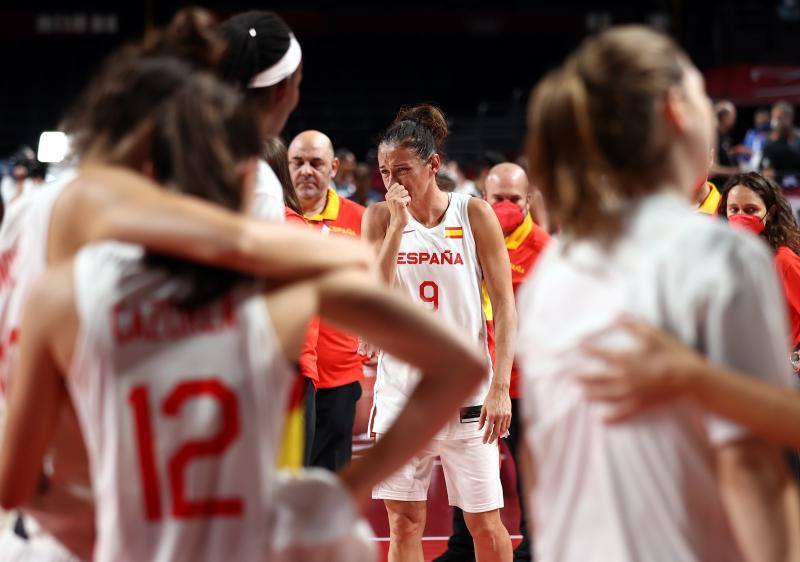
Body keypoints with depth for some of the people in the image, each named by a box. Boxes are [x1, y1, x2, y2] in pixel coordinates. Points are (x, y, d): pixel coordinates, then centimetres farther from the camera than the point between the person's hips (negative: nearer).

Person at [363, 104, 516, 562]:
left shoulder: (474, 214, -3)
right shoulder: (380, 218, 3)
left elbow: (505, 306, -3)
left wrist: (501, 386, -11)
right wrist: (398, 225, -14)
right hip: (401, 386, 2)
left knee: (485, 523, 2)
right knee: (404, 523, 2)